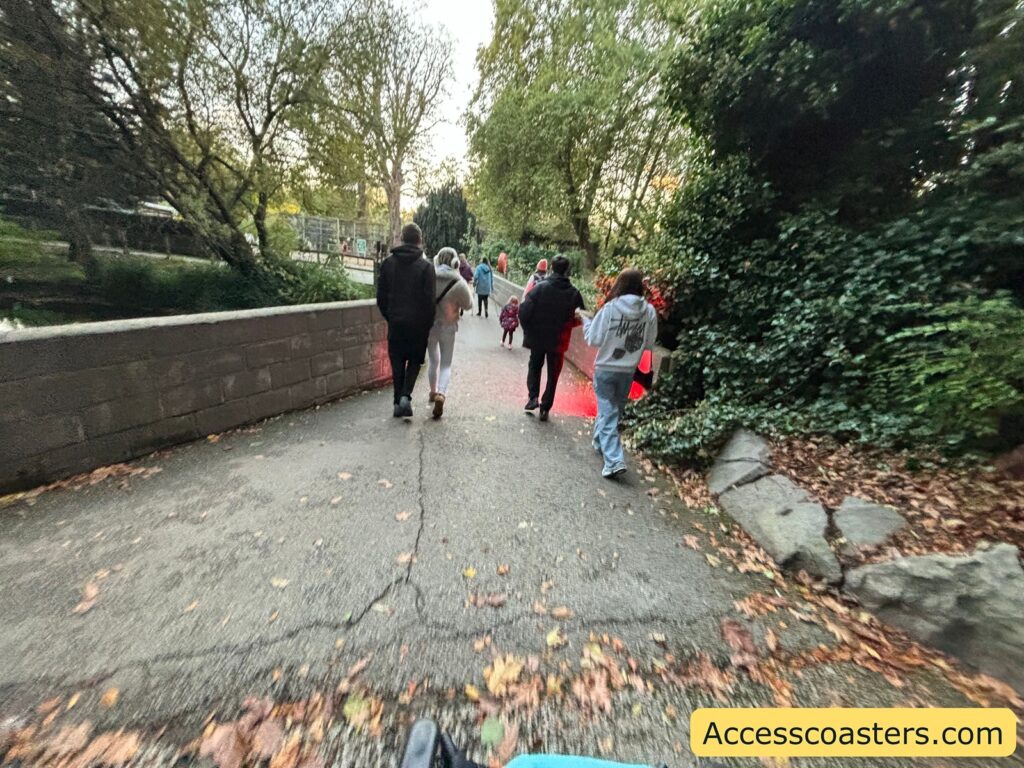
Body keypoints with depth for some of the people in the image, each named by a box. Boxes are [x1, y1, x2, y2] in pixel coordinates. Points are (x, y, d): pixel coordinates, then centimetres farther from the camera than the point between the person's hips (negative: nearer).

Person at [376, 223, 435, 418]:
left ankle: (398, 402, 14)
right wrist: (428, 324, 1)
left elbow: (381, 296, 5)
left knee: (397, 363, 12)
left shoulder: (388, 263, 4)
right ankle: (405, 396, -6)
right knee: (414, 360, 13)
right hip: (417, 323, -2)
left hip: (395, 322, 3)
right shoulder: (426, 266, -8)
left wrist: (389, 316, 16)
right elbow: (429, 300, -10)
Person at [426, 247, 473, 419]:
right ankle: (441, 394, -15)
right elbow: (468, 305, -5)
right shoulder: (458, 282, -15)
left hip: (428, 325, 2)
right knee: (446, 364, 7)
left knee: (433, 360, 21)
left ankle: (433, 391, 34)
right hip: (448, 327, -2)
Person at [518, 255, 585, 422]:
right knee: (553, 374, 12)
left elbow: (524, 310, -15)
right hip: (559, 341, 1)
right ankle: (545, 408, 15)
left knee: (535, 367, 22)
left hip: (537, 337, 0)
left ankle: (533, 397, 7)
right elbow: (579, 318, -1)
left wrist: (528, 329, -1)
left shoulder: (541, 286, -10)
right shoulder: (574, 293, -4)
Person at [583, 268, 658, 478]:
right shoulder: (649, 311, -5)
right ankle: (600, 442, 39)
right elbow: (649, 344, 2)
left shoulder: (611, 308, -14)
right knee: (615, 410, 20)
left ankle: (614, 461, -8)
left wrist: (585, 321, 5)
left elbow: (594, 339, -10)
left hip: (605, 369, -3)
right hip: (628, 371, 4)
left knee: (608, 413, 1)